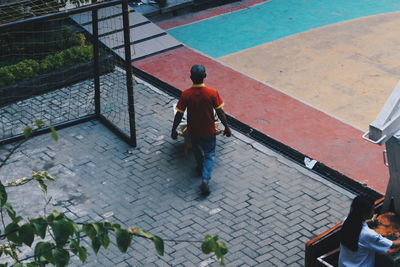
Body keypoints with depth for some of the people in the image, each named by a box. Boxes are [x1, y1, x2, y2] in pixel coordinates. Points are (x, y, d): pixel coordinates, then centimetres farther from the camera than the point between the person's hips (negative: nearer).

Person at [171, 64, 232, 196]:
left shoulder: (186, 95, -19)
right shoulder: (212, 93, -21)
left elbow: (179, 114, -11)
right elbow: (220, 113, -13)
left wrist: (174, 130, 3)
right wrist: (226, 127, 1)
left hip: (193, 130, 1)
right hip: (208, 131, -1)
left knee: (197, 150, 29)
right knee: (210, 155, 14)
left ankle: (201, 168, 53)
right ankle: (205, 180, -3)